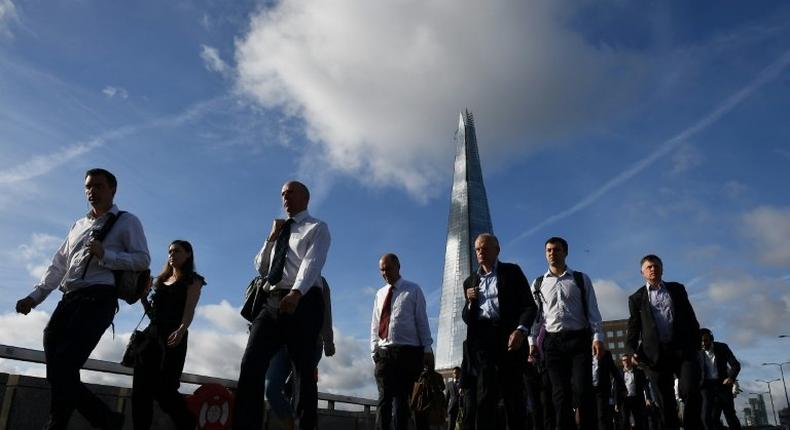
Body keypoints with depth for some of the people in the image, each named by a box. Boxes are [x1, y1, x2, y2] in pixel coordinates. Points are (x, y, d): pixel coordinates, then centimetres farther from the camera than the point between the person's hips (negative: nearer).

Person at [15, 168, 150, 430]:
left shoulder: (127, 222, 7)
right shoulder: (78, 225, 27)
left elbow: (143, 260, -4)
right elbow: (58, 266, 26)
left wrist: (105, 254, -16)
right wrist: (34, 297, 15)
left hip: (98, 298, -7)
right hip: (69, 299, 7)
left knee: (63, 366, -18)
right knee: (58, 371, -1)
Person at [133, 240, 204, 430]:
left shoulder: (192, 280, 6)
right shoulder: (161, 280, 25)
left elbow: (189, 308, -9)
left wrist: (181, 330, -27)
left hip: (173, 335, -6)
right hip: (152, 333, 7)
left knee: (164, 388, -13)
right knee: (140, 387, -3)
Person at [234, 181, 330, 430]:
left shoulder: (317, 228, 8)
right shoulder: (280, 231, 28)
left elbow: (313, 262, -12)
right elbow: (261, 268, 25)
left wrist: (296, 292, -30)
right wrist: (272, 237, 11)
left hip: (303, 301, -5)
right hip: (273, 302, 6)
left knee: (304, 371, -4)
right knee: (251, 364, -9)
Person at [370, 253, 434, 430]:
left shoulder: (413, 290, 6)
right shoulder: (380, 294, 17)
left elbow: (422, 320, 2)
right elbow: (374, 325, 16)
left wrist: (427, 349, -5)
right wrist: (374, 350, 7)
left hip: (408, 351, -3)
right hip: (384, 352, 3)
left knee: (402, 397, -1)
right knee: (384, 397, -4)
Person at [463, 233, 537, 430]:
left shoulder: (512, 272, 9)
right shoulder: (470, 281, 21)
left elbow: (529, 305, 0)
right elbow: (467, 318, 20)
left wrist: (521, 330, -17)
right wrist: (470, 302, -1)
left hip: (507, 335, -2)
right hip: (481, 338, 2)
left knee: (513, 392, 0)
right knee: (486, 393, -5)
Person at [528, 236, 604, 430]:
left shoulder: (581, 279, 8)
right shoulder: (538, 284, 12)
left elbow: (592, 310, 3)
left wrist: (598, 336, -8)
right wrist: (532, 341, 2)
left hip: (579, 339, -1)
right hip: (552, 341, 2)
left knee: (582, 390, -8)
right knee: (560, 393, 1)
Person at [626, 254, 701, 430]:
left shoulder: (677, 289, 17)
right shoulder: (636, 298, 13)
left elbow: (690, 318, 14)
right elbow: (633, 328, 8)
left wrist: (696, 344, 6)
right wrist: (632, 351, -7)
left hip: (683, 349, 0)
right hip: (656, 353, 0)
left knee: (690, 391, -17)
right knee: (666, 403, 2)